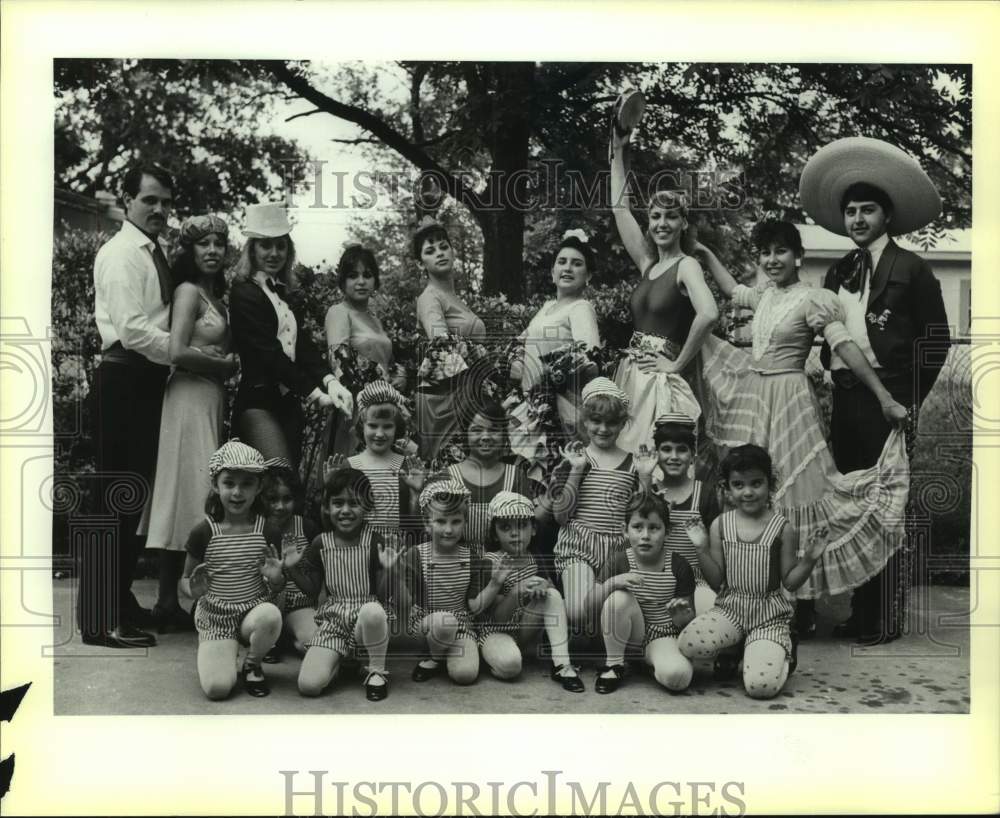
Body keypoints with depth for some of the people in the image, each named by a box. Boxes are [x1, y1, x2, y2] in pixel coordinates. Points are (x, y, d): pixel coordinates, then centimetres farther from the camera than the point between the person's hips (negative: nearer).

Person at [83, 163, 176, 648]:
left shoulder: (155, 253, 17)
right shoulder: (120, 255, -10)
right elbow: (132, 331, -20)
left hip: (148, 381, 9)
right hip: (123, 381, -9)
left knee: (136, 493, 14)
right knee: (114, 495, -6)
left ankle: (121, 601, 26)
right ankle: (99, 620, 0)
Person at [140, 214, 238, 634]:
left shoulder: (215, 295, 19)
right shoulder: (189, 291, -8)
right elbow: (178, 352, -19)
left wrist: (225, 364, -1)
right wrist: (226, 363, -8)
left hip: (211, 399, 9)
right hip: (190, 398, -9)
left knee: (196, 499, 8)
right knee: (189, 493, -8)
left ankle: (169, 602, 13)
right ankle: (168, 603, -1)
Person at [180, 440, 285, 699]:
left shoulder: (268, 532, -3)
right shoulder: (203, 533, -7)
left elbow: (275, 589, 7)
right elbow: (184, 579, 5)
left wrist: (275, 579, -17)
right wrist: (193, 589, -18)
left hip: (253, 612, 2)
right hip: (215, 617, -1)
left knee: (271, 614, -36)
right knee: (217, 688, -22)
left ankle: (252, 664, -2)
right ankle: (226, 654, 15)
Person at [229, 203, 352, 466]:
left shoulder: (281, 293, 18)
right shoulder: (245, 293, -7)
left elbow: (301, 343, 7)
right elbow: (270, 353, -13)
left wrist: (330, 382, -9)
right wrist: (316, 394, -12)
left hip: (288, 404, 8)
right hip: (259, 404, -8)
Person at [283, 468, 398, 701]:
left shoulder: (374, 542, -7)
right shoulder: (321, 544, 2)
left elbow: (382, 594, -6)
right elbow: (312, 590, 11)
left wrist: (385, 569, -24)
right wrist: (291, 568, -3)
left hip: (366, 612, -2)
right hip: (333, 619, 2)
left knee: (373, 611, -42)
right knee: (308, 685, -20)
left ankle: (377, 670, -11)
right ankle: (340, 658, 16)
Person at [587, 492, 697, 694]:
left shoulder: (679, 566, -9)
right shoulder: (619, 562, -7)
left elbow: (689, 618, -3)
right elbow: (591, 602, -11)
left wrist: (683, 616, -28)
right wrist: (613, 582, -29)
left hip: (663, 634, -2)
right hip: (629, 632, 2)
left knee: (677, 677, -34)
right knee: (619, 598, -31)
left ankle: (655, 663, 5)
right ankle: (613, 664, -11)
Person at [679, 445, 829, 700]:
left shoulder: (782, 528, -6)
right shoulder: (721, 525, 0)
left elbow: (790, 582, -1)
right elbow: (716, 582, 2)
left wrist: (809, 559, -17)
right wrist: (702, 549, -11)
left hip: (770, 615, -2)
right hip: (730, 608, 2)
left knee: (762, 686, -23)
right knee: (687, 644, -27)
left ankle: (780, 654, 14)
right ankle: (730, 650, 7)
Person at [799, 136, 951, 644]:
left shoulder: (911, 270, 0)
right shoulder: (838, 273, 17)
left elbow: (936, 339, -2)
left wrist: (908, 397, -5)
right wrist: (835, 374, 8)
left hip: (888, 401, -6)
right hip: (846, 399, 6)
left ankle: (886, 620, 1)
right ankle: (859, 612, 17)